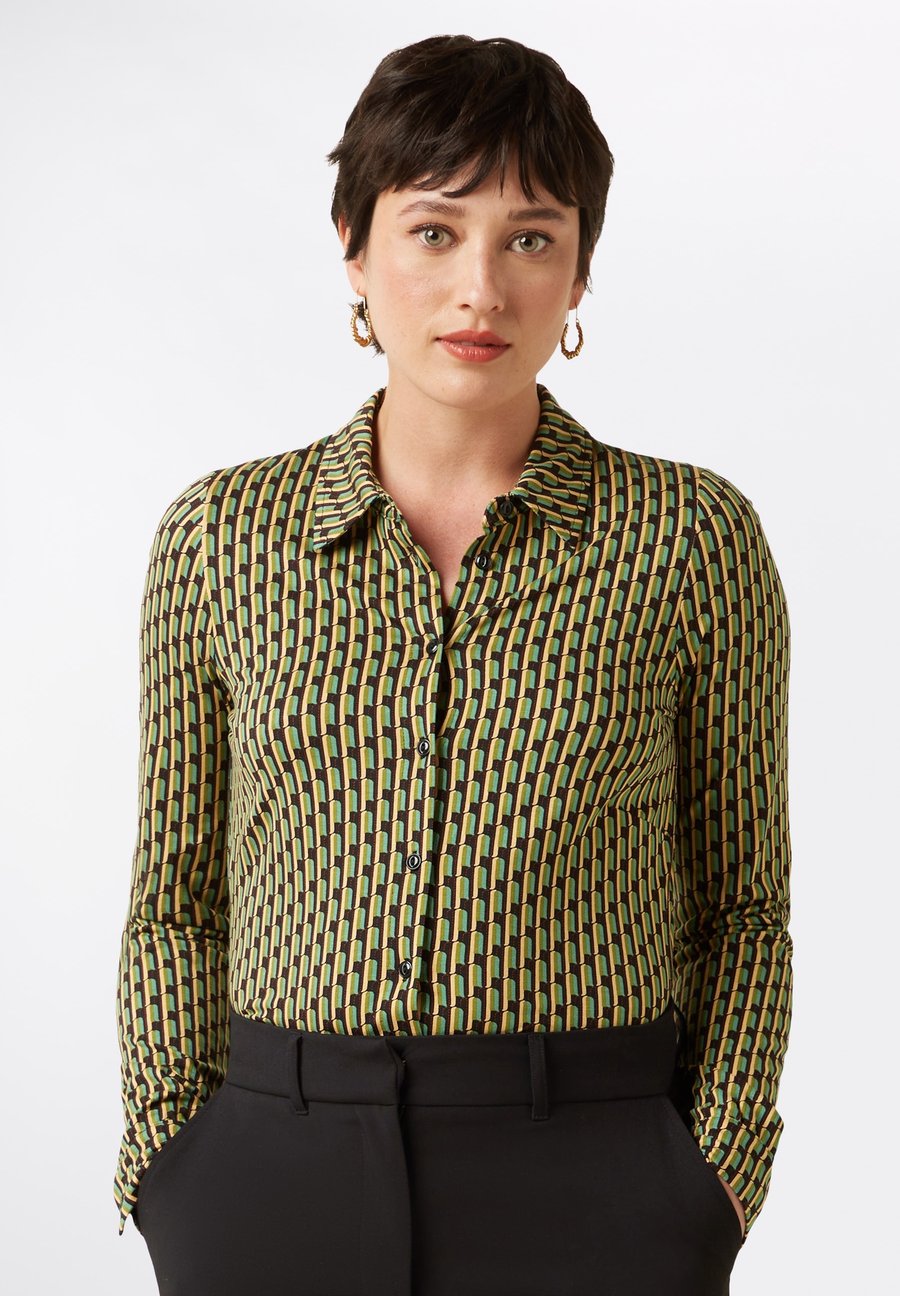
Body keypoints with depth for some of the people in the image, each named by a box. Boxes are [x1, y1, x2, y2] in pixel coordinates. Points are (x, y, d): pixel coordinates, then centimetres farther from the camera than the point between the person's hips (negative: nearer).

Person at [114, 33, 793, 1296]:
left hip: (592, 1190, -1)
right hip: (280, 1186, 1)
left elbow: (744, 904, 3)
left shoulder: (696, 537, -2)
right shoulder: (220, 532, 2)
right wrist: (172, 1166, 0)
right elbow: (176, 896, 7)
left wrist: (715, 1175, -5)